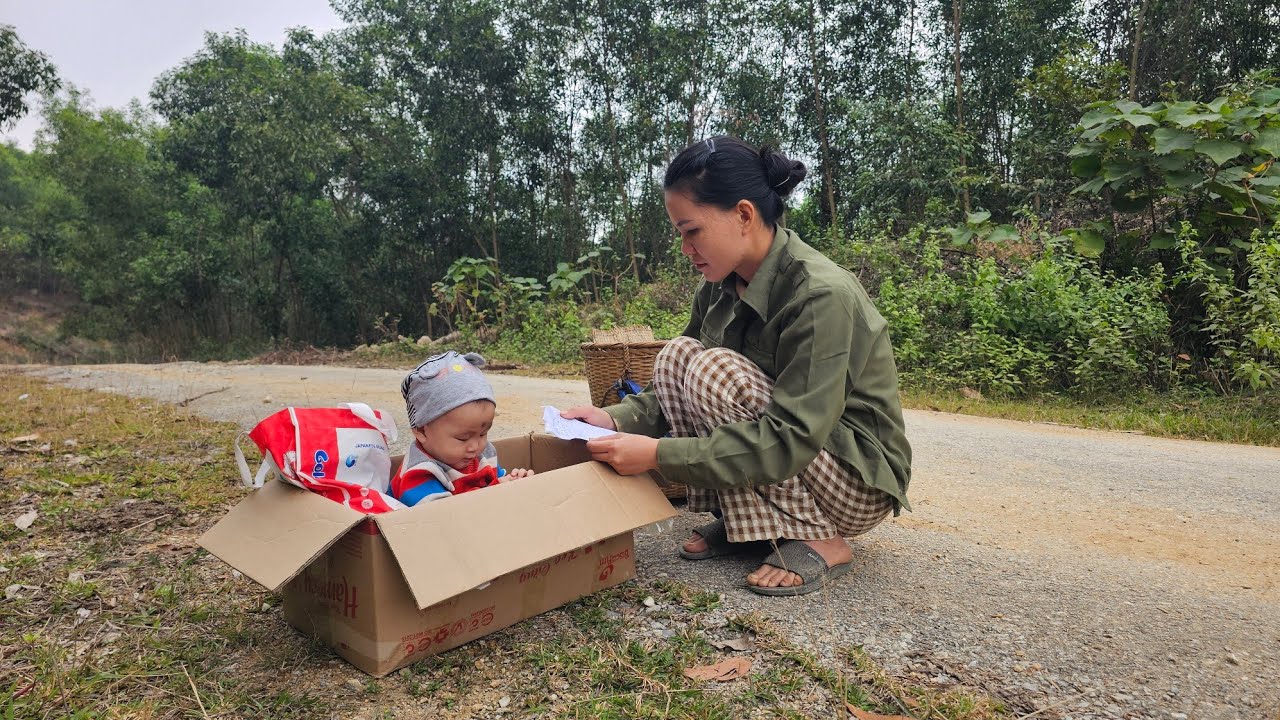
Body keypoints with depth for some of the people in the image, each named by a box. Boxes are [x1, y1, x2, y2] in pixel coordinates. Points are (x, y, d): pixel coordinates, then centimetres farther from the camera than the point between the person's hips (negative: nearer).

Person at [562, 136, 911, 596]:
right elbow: (679, 389, 4)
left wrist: (660, 454, -33)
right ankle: (738, 522, -2)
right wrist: (616, 418, -14)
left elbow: (791, 440, -32)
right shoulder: (719, 288, -4)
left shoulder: (822, 295, -27)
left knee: (714, 370, -26)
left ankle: (819, 541, -14)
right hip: (789, 452, 7)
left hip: (862, 480, -7)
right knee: (678, 357, -10)